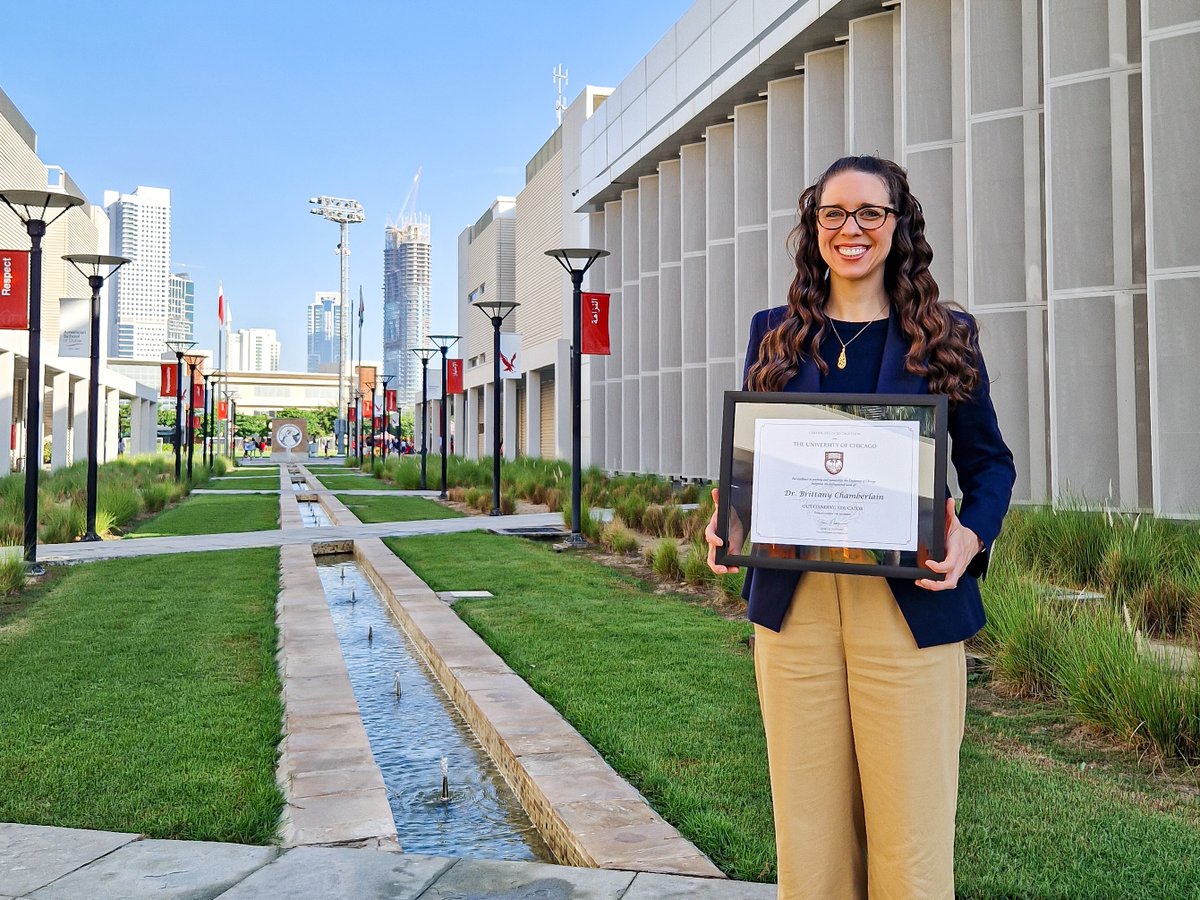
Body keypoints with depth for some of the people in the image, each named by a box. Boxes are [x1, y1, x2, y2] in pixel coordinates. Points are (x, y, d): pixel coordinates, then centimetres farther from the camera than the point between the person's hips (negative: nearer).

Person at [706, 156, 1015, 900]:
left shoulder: (946, 335, 5)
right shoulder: (774, 335, 11)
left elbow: (989, 460, 9)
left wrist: (971, 535, -11)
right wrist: (725, 522, -6)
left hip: (909, 608, -1)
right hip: (794, 605, 2)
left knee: (912, 834, 3)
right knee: (808, 832, 10)